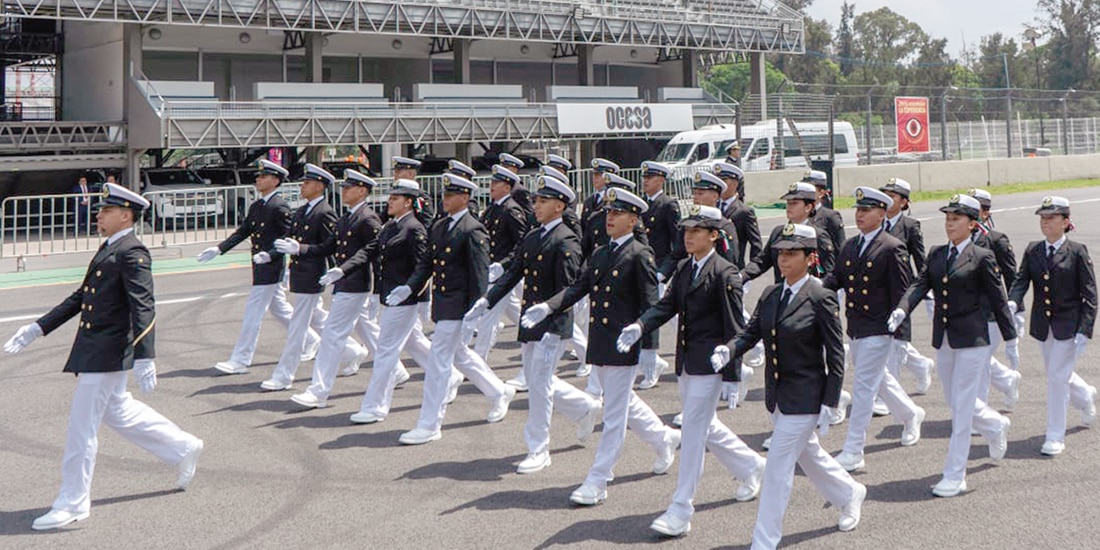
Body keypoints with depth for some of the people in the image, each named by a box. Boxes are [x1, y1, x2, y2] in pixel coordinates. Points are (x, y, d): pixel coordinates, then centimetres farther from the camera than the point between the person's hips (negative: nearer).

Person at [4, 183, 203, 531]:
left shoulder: (132, 253, -15)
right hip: (93, 348, 10)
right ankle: (182, 448, 33)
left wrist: (144, 358, -30)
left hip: (108, 353, -10)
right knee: (116, 410, 21)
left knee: (82, 424, -4)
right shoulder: (108, 250, 15)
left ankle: (73, 503, 5)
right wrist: (38, 328, 17)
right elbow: (79, 298, 20)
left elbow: (144, 308, -23)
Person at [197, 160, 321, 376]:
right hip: (260, 267, 9)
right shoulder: (256, 207, 12)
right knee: (280, 309, 19)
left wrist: (269, 254, -30)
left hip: (271, 267, -9)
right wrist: (218, 249, 4)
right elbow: (242, 232, 14)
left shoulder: (280, 207, -14)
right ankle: (310, 340, 34)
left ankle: (240, 360, -2)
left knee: (253, 313, -6)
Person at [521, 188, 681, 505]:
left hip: (623, 347, -8)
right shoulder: (600, 255, 14)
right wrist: (547, 307, -9)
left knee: (614, 414, -2)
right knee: (624, 403, 21)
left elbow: (650, 305, -11)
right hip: (598, 346, 8)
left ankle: (596, 483, 0)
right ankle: (664, 438, 44)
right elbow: (578, 288, 7)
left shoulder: (640, 255, -8)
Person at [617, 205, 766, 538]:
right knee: (705, 426, 18)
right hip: (686, 362, 8)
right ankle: (751, 467, 40)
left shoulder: (725, 273, -11)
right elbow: (667, 305, 5)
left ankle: (681, 510, -4)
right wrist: (640, 326, -15)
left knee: (694, 430, -7)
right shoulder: (683, 268, 11)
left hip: (709, 362, -8)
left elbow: (734, 328, -13)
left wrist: (732, 376, -15)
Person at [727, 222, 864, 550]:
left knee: (778, 467, -6)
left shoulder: (821, 299, -14)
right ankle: (850, 493, 49)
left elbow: (835, 356, -12)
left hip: (804, 397, -7)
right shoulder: (770, 296, 6)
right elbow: (751, 333, 2)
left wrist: (829, 405, -14)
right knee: (808, 455, 24)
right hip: (777, 396, 7)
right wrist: (727, 351, -20)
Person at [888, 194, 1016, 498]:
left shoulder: (982, 257, -6)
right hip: (943, 339, 6)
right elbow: (919, 285, -2)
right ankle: (996, 426, 47)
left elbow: (998, 300, -3)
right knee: (955, 401, 17)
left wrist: (1011, 339, -2)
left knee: (961, 407, -4)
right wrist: (901, 310, -21)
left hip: (972, 338, -6)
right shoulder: (936, 254, 9)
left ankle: (954, 476, 2)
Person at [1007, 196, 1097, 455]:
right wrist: (1012, 303, -27)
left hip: (1069, 325, -5)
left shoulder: (1077, 252, -8)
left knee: (1058, 376, -8)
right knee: (1058, 375, 19)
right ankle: (1086, 396, 51)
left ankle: (1056, 436, 3)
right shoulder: (1032, 251, 4)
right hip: (1042, 325, 5)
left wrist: (1083, 332, -16)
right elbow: (1021, 280, -5)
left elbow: (1090, 295, -9)